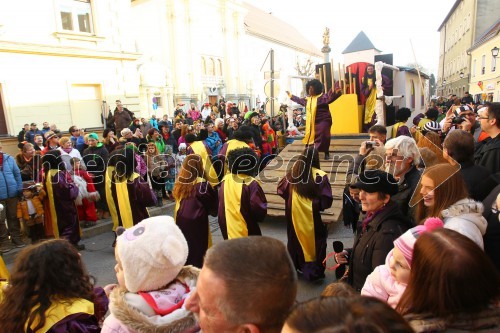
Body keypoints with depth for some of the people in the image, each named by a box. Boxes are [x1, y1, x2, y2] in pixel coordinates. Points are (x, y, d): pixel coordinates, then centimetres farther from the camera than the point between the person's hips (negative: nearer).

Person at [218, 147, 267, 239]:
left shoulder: (225, 180, -1)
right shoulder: (251, 184, -19)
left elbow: (221, 208, 8)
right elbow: (259, 209, -17)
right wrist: (260, 215, 3)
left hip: (228, 229, 6)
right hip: (247, 232, -5)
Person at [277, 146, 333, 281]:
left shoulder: (293, 173, -6)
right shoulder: (320, 176, -17)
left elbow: (281, 190, 3)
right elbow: (326, 200, -19)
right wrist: (316, 203, 0)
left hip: (294, 215, 4)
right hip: (312, 217, -4)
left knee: (296, 240, 21)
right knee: (314, 243, 12)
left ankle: (296, 266, 36)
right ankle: (315, 271, 21)